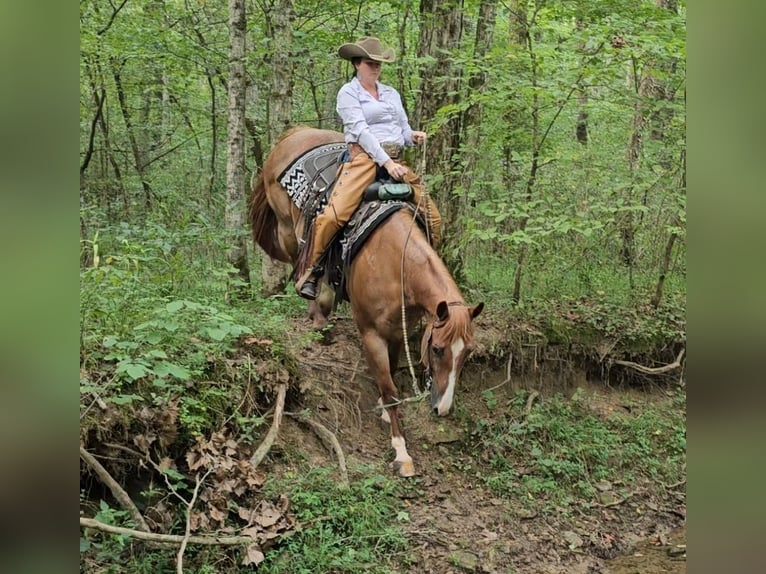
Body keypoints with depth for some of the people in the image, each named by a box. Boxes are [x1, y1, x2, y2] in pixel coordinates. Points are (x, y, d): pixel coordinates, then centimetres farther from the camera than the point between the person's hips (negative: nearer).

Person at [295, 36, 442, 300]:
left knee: (432, 216, -1)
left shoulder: (391, 93, 24)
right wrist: (385, 161, -18)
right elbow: (360, 131, -8)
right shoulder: (348, 93, 5)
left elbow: (404, 130, 22)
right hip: (364, 158, -6)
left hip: (396, 162, 6)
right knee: (333, 214, -24)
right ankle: (310, 271, -10)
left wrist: (413, 137, -3)